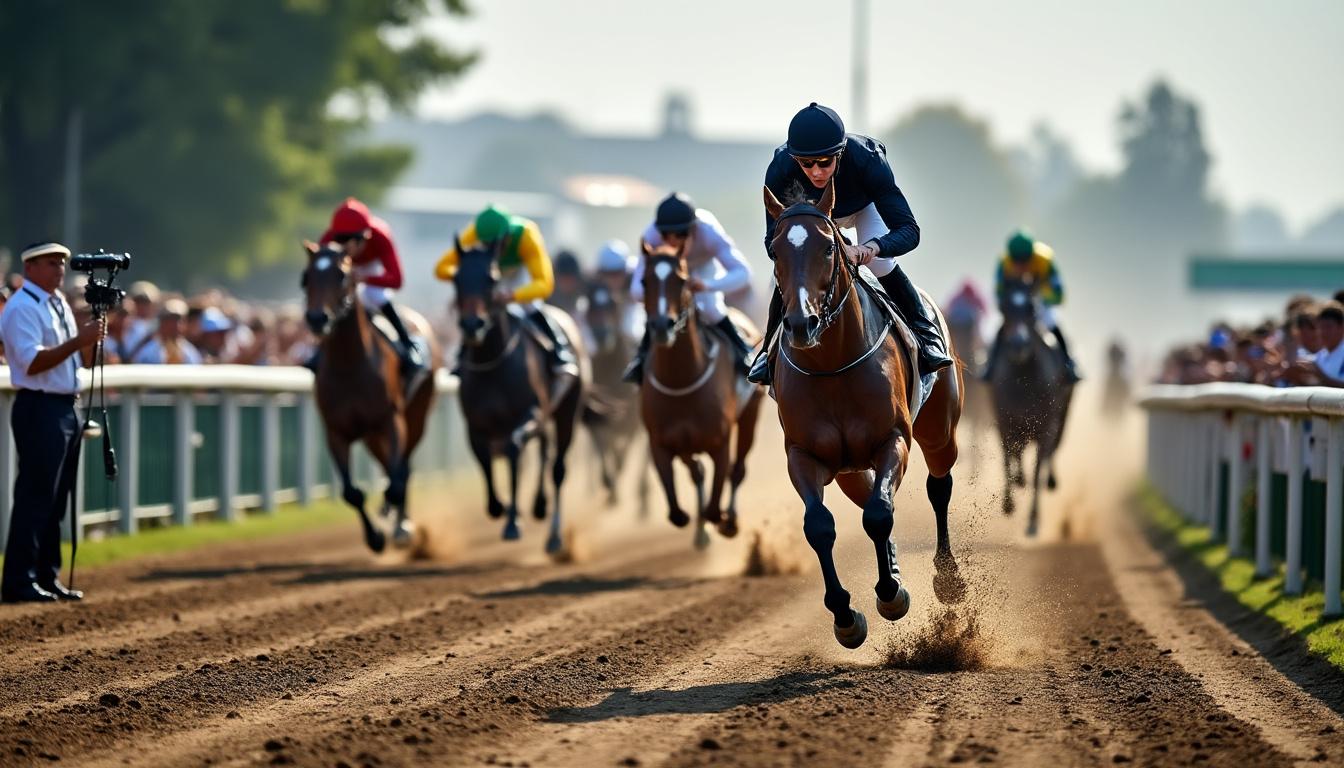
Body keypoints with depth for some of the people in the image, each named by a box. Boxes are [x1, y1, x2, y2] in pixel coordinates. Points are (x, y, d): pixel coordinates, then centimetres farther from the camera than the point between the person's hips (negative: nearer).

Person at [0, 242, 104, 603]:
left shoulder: (60, 304, 16)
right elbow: (32, 362, -22)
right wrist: (79, 341, -27)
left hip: (66, 409, 9)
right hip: (40, 410, -9)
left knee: (56, 500, 12)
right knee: (35, 496, -9)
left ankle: (47, 577, 17)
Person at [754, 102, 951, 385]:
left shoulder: (867, 160, -44)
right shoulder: (780, 170, -40)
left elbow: (909, 230, -45)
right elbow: (773, 242, -35)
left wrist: (871, 248, -65)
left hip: (863, 204, -1)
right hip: (806, 209, 1)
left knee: (880, 263, -21)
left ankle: (926, 332, 1)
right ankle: (771, 349, 14)